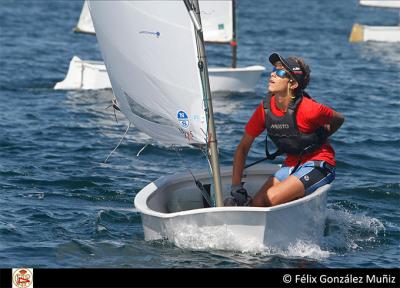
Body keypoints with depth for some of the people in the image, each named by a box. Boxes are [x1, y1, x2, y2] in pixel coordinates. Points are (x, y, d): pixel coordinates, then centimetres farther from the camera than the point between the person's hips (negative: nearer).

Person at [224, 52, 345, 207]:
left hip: (318, 165, -6)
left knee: (272, 198, -23)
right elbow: (243, 148, -1)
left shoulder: (308, 109, -23)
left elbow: (338, 120, -3)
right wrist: (236, 189, -9)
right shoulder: (265, 108, -7)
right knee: (257, 204, -9)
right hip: (291, 164, 6)